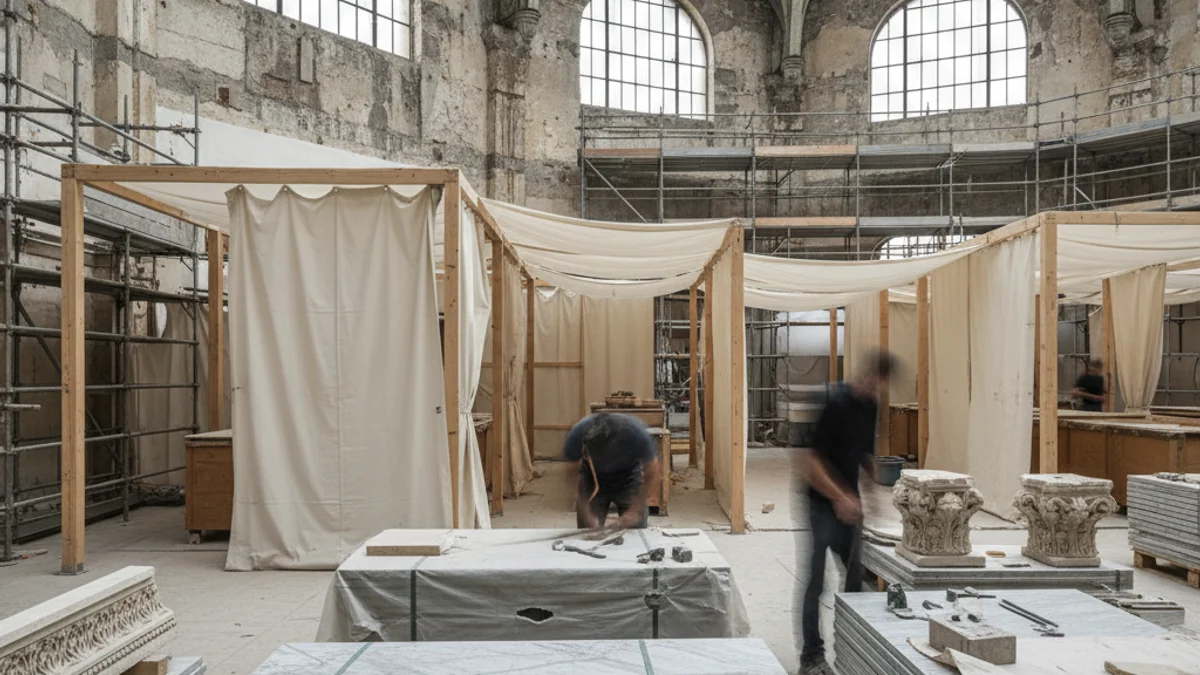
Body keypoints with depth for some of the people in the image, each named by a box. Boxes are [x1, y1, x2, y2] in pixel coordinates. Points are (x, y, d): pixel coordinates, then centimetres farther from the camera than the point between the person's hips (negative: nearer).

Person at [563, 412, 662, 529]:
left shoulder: (637, 434, -36)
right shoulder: (577, 435, -32)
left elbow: (651, 475, -20)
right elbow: (573, 477, -18)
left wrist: (635, 511, -25)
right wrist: (587, 515, -24)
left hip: (629, 481, 0)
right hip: (591, 481, 1)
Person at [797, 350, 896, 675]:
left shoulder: (870, 406, 5)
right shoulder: (834, 401, -19)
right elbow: (808, 458, -22)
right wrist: (839, 497, -23)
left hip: (848, 507, 8)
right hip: (820, 505, -8)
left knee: (857, 578, 14)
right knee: (816, 583, 0)